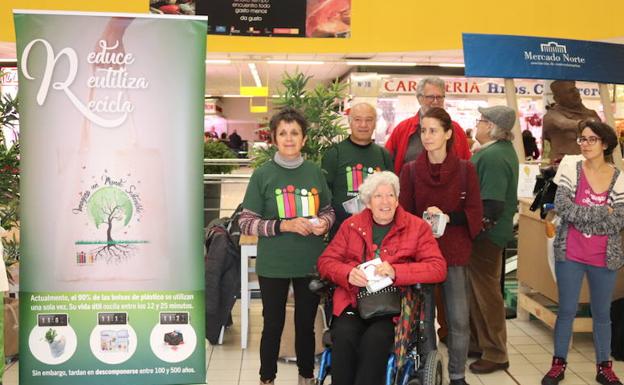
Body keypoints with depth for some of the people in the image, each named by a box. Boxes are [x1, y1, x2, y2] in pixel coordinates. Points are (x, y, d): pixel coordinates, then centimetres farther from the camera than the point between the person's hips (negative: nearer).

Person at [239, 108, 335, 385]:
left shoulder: (315, 172, 1)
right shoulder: (262, 175, -7)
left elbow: (328, 210, 14)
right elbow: (246, 223, -8)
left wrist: (324, 223, -8)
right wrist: (284, 225, -20)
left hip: (310, 263, 3)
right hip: (273, 265, -2)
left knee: (306, 323, 16)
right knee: (273, 324, 10)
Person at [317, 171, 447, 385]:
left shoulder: (417, 227, 6)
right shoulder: (351, 225, 12)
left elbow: (438, 268, -4)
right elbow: (325, 261, 11)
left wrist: (396, 271, -19)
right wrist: (348, 273, -13)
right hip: (353, 301, 2)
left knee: (374, 339, -32)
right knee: (343, 336, -29)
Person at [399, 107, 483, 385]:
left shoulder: (465, 169, 0)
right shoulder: (410, 170, 2)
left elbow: (475, 213, -1)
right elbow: (404, 214, 3)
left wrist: (447, 217, -16)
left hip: (455, 252, 0)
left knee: (459, 320, 2)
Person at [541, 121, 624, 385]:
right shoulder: (571, 169, -5)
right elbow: (561, 207, -16)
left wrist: (579, 216, -14)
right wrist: (602, 213, -17)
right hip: (570, 254, -1)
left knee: (602, 313, 14)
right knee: (566, 311, 8)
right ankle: (559, 363, 22)